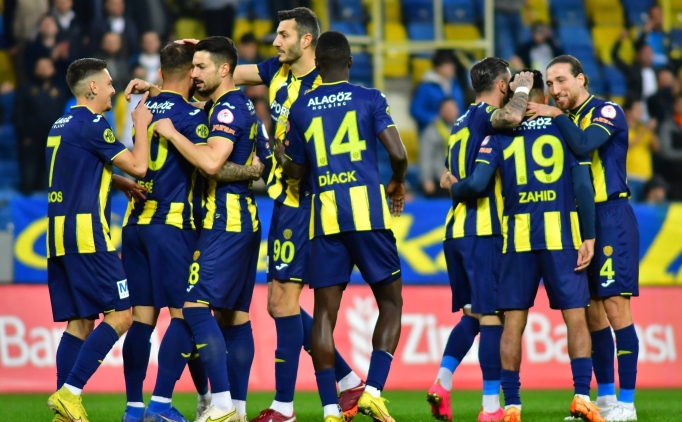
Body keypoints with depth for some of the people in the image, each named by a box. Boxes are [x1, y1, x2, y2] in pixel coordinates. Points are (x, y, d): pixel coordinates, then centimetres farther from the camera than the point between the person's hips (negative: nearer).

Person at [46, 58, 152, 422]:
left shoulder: (61, 126, 18)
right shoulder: (91, 125, -10)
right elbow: (138, 165, -11)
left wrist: (119, 182, 17)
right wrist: (141, 125, 4)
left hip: (60, 233, 9)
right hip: (86, 232, -9)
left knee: (80, 323, 9)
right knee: (119, 315, -8)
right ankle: (70, 393, -17)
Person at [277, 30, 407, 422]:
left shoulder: (301, 108, 10)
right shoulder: (369, 99, 3)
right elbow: (398, 154, -6)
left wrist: (280, 154, 40)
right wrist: (398, 184, 14)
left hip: (326, 217, 2)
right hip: (368, 211, -2)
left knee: (325, 312, 5)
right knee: (391, 302, 9)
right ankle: (373, 391, -7)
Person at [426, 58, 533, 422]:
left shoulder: (461, 123, 19)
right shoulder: (484, 114, -7)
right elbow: (511, 118, -29)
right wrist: (522, 90, -12)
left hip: (455, 228, 9)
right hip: (482, 231, -9)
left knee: (471, 313, 17)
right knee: (492, 316, -6)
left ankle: (442, 383, 4)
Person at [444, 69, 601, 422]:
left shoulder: (500, 134, 4)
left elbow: (477, 183, -6)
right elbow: (583, 187, -3)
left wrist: (453, 188, 15)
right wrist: (589, 238, -1)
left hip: (518, 238, 1)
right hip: (562, 235, -1)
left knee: (513, 323, 5)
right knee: (576, 319, 3)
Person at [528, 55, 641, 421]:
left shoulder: (606, 112, -6)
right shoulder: (565, 120, 16)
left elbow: (583, 144, -25)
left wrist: (556, 115, -17)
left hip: (611, 216, -8)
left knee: (615, 308, -11)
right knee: (591, 313, 8)